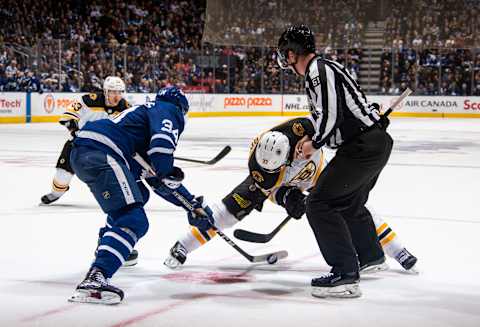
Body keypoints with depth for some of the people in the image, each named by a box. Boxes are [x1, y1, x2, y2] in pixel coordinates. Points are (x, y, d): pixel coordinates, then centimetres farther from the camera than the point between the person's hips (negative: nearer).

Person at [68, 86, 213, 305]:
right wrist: (166, 174, -3)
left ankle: (107, 246, 49)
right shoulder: (170, 111, 10)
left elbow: (161, 179, 37)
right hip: (100, 153, -10)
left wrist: (193, 203, 37)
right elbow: (162, 142, -15)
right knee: (134, 220, -18)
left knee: (138, 195, 34)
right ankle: (94, 279, -36)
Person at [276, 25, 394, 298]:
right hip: (376, 141, 11)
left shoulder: (318, 71, -14)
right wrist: (312, 138, 26)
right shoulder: (325, 67, 18)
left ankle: (346, 275, -14)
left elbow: (331, 115, -21)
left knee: (320, 203, -11)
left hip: (364, 147, -11)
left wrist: (314, 144, -6)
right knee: (349, 203, 29)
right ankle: (371, 255, 50)